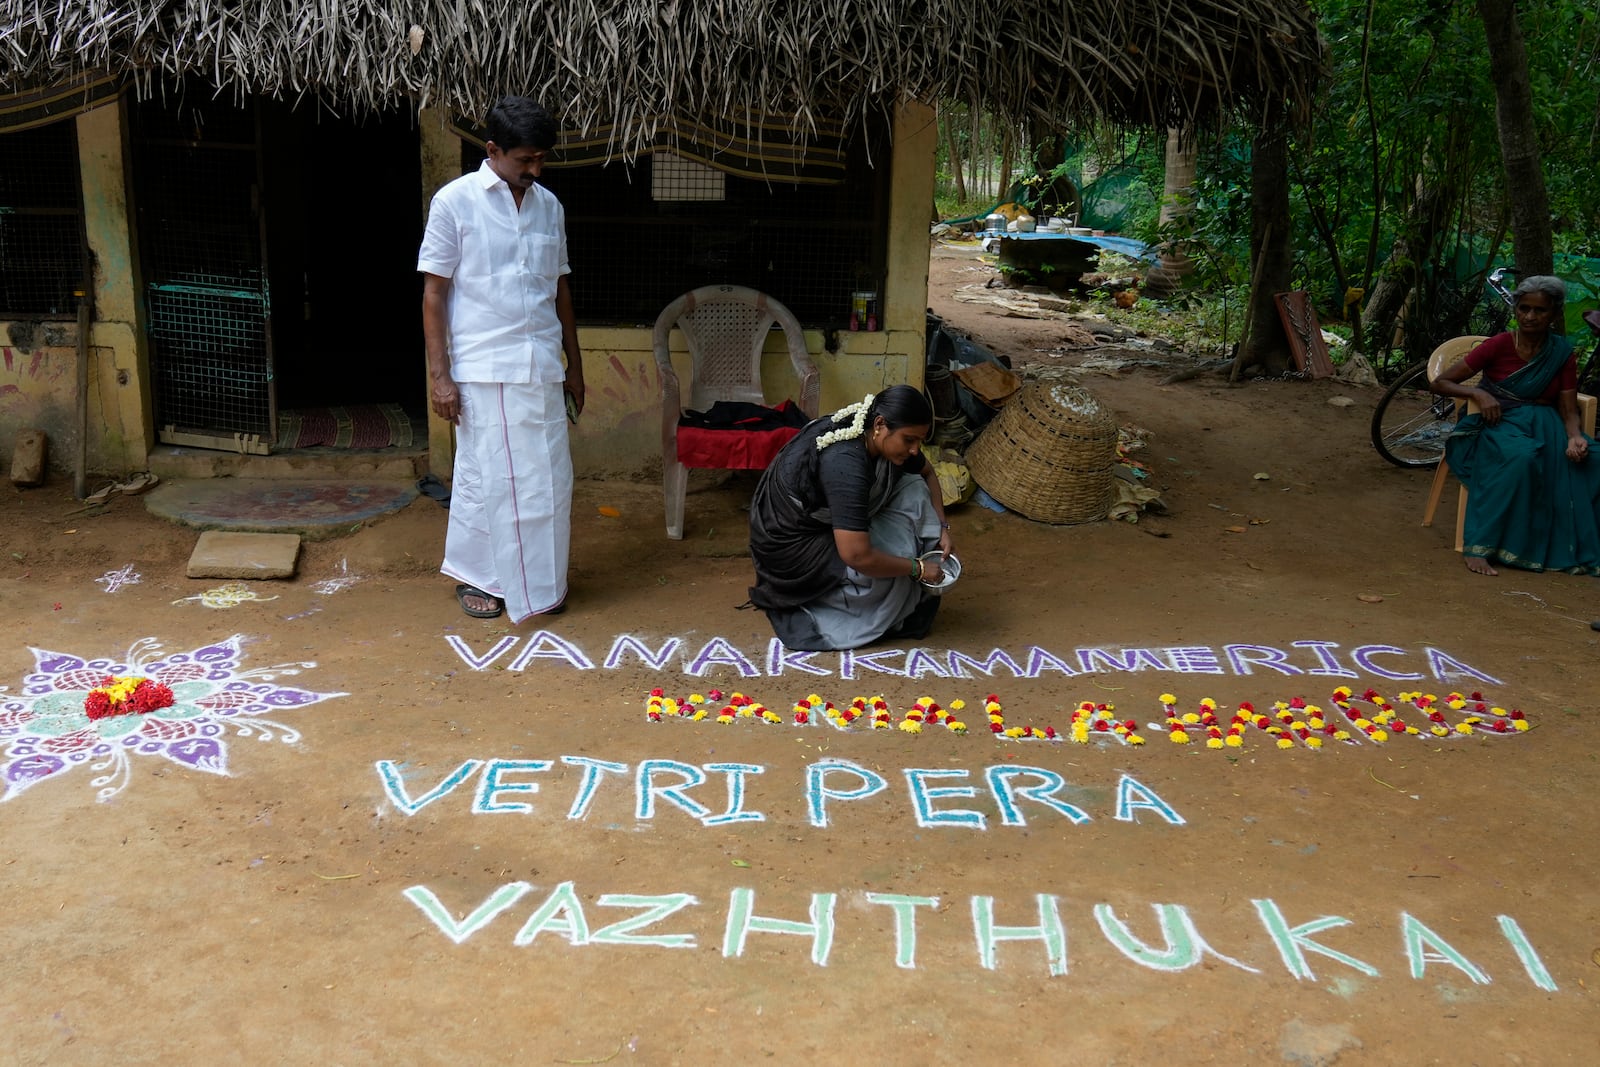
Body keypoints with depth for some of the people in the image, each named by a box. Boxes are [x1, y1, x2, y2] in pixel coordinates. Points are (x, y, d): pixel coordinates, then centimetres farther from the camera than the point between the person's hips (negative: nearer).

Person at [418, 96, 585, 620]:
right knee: (484, 476, 3)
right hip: (483, 369, -5)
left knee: (550, 477, 8)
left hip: (543, 367, 5)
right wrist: (440, 375, -11)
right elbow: (434, 292, -6)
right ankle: (476, 576, 21)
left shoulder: (549, 205, 9)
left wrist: (574, 364, 15)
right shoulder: (455, 201, -6)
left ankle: (541, 579, 23)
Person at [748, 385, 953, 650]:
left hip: (822, 518, 9)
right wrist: (917, 568, -26)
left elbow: (927, 474, 12)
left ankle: (917, 595, 5)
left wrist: (941, 526, -2)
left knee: (912, 488, -4)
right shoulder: (845, 462, -37)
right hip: (790, 544, -9)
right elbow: (856, 556, -39)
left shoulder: (877, 436, -10)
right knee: (892, 573, -22)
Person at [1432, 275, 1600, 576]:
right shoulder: (1498, 346, -3)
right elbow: (1440, 383, -2)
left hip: (1546, 425, 4)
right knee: (1521, 458, -39)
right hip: (1501, 422, -4)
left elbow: (1569, 411, 3)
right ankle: (1478, 548, -38)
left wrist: (1575, 438, -19)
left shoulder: (1562, 353, 5)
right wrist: (1478, 393, -20)